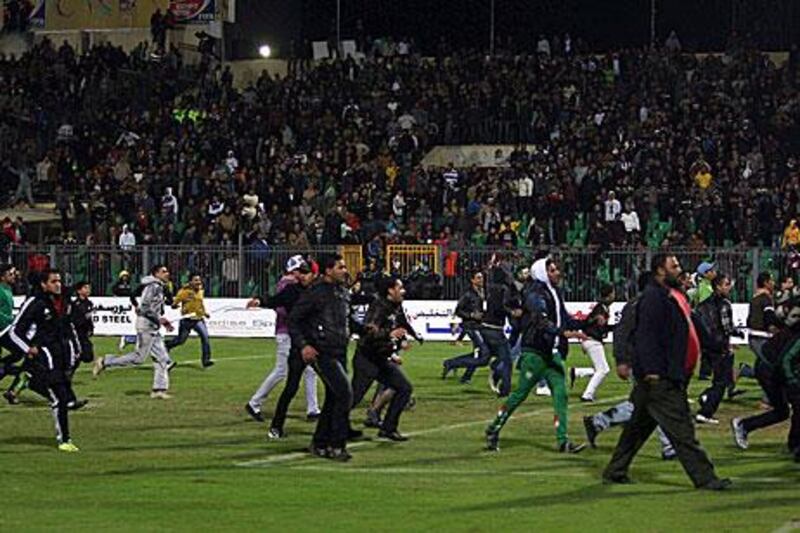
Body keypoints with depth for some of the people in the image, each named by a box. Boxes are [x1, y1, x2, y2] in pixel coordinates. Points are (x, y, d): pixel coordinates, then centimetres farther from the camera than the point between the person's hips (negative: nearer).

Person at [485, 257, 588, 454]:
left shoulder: (555, 293, 16)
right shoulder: (535, 295, -13)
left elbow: (564, 318, 27)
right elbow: (541, 321, -27)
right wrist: (564, 332, -38)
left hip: (553, 353, 8)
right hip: (535, 352, -8)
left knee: (560, 393, -3)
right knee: (520, 393, -1)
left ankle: (563, 441, -5)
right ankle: (493, 430, 14)